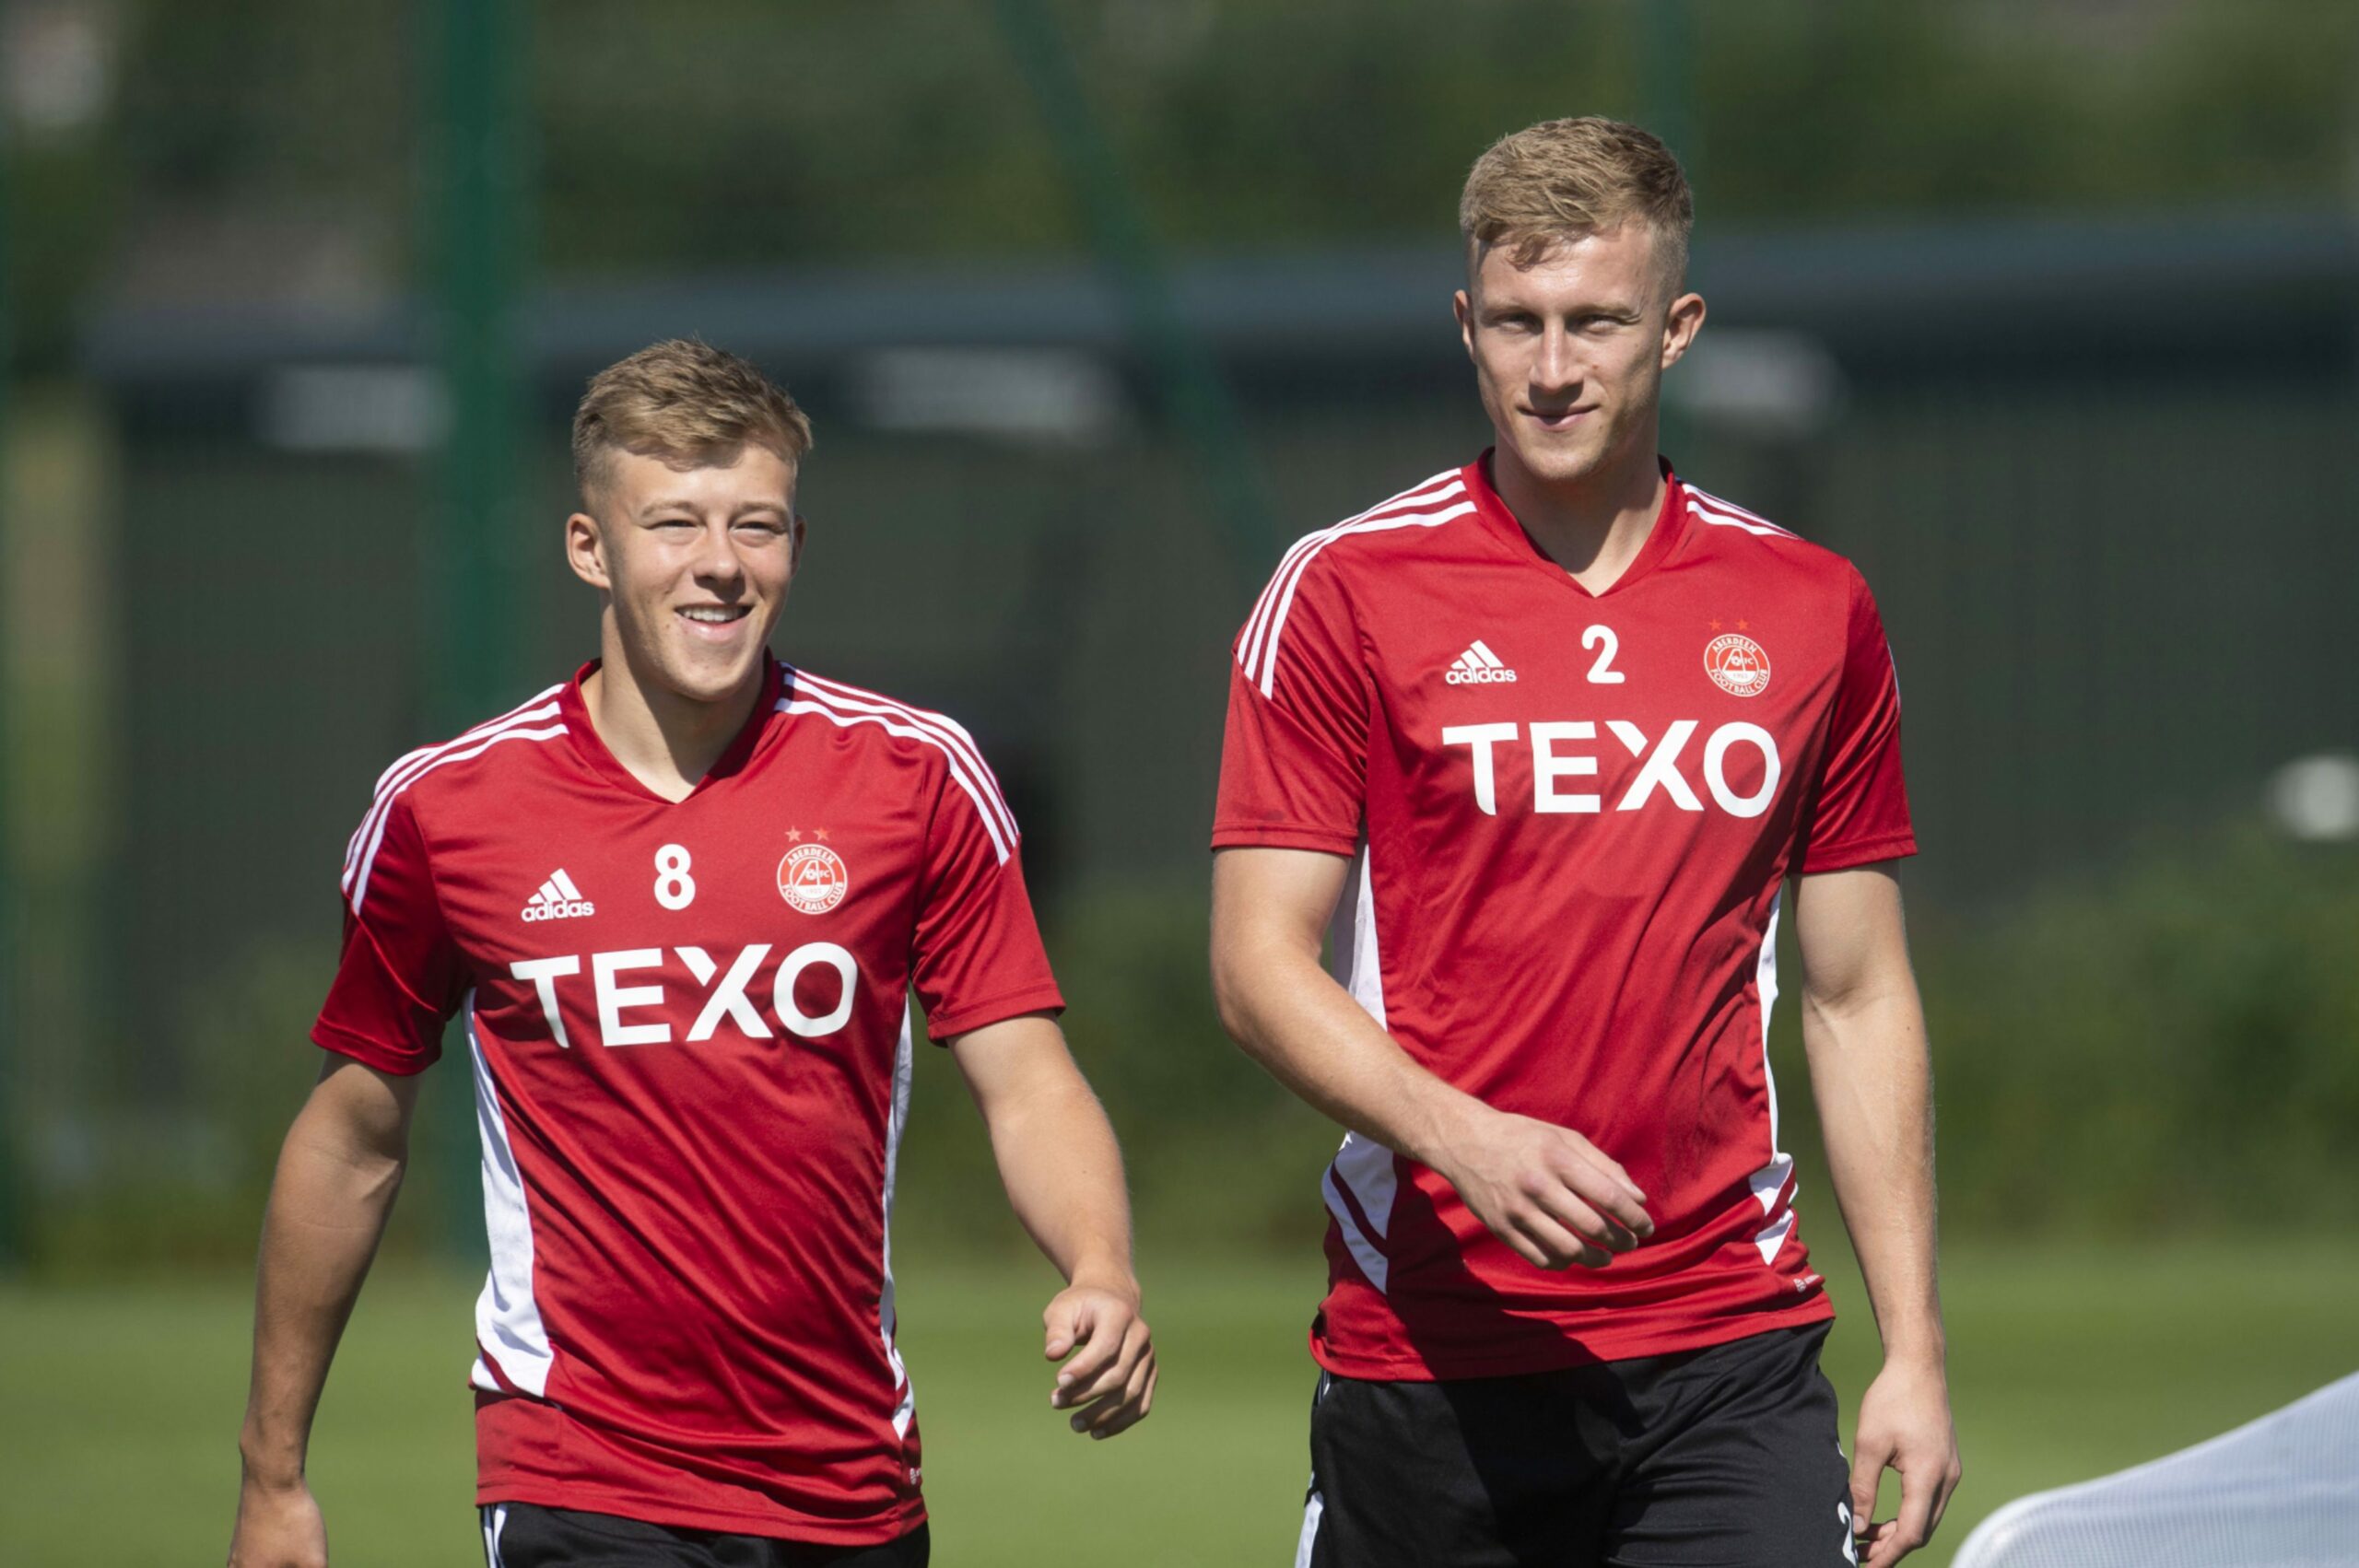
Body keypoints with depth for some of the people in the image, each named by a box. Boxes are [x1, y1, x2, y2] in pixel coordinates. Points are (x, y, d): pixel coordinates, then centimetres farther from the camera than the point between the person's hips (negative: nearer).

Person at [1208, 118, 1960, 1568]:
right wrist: (1464, 1138, -21)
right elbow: (1260, 962, -4)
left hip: (1729, 1352, 1)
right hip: (1428, 1359, -1)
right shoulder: (1346, 594, 0)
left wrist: (1915, 1349, 8)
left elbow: (1858, 1000, 14)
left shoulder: (1815, 612, 9)